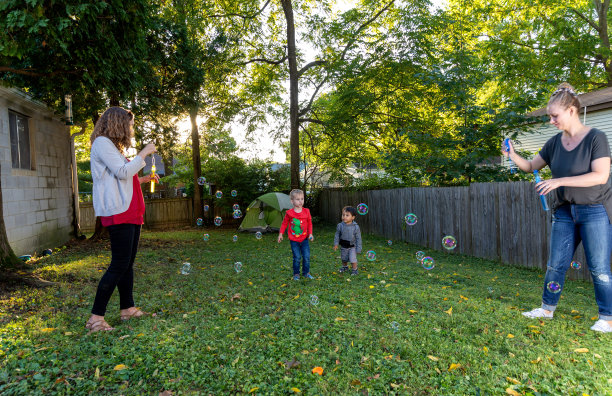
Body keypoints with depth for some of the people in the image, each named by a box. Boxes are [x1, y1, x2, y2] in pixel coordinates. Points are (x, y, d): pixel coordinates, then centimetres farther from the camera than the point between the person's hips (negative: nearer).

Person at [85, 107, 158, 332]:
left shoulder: (113, 146, 23)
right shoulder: (102, 143, -5)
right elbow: (123, 172, -16)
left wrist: (144, 179, 16)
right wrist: (143, 154, -7)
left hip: (130, 213, 10)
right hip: (118, 213, -10)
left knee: (128, 263, 11)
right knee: (119, 265, -11)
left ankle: (128, 308, 19)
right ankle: (96, 317, -4)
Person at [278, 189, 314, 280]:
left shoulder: (306, 211, -3)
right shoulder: (289, 213, -8)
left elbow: (309, 223, 7)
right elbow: (284, 223, 6)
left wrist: (310, 234, -2)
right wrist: (280, 234, 6)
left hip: (304, 239, 2)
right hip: (294, 240, -2)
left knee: (306, 257, 3)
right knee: (297, 258, 1)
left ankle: (306, 273, 21)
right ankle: (296, 274, 18)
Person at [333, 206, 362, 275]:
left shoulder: (355, 227, -19)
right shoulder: (340, 225, -14)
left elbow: (358, 238, -12)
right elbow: (337, 235, -2)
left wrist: (358, 249, -10)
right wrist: (336, 244, -10)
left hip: (352, 247, -3)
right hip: (343, 246, 3)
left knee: (352, 259, -6)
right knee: (343, 258, 20)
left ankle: (355, 270, 16)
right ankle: (345, 267, 45)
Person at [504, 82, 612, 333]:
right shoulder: (555, 142, 5)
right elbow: (531, 166, 13)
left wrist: (559, 181, -26)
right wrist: (513, 156, -7)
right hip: (565, 211, 5)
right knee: (556, 264, 9)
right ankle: (547, 309, 21)